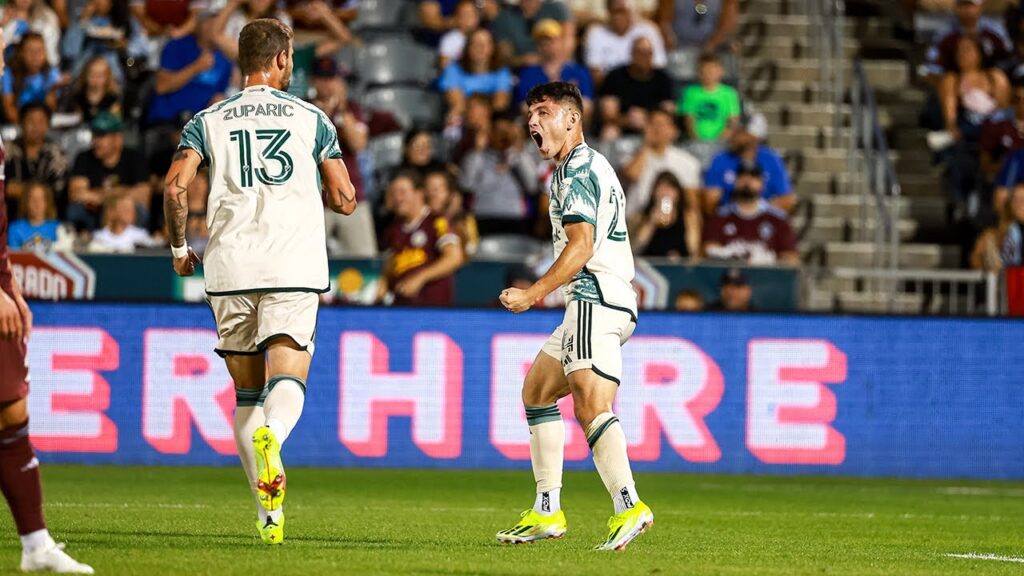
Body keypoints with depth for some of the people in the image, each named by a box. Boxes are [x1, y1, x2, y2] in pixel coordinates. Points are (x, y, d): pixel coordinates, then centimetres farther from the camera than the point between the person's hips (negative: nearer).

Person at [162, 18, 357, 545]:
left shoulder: (208, 121, 9)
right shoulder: (312, 118, 9)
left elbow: (175, 187, -5)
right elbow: (344, 199, 9)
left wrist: (179, 248, 10)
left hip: (229, 269, 1)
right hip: (295, 267, -1)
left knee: (247, 395, 13)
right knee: (287, 382, -10)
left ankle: (268, 512, 11)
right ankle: (270, 438, -45)